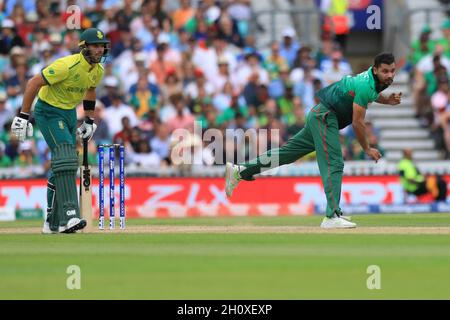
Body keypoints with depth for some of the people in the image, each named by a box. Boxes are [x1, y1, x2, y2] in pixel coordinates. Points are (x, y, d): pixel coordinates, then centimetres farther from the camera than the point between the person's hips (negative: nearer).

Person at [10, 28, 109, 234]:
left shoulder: (98, 70, -2)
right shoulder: (68, 66, -27)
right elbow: (34, 83, -24)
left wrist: (89, 121, 20)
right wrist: (23, 116, -25)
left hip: (69, 113, 9)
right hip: (48, 112, -9)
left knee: (64, 167, 10)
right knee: (65, 158, -23)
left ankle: (52, 222, 17)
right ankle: (68, 217, -30)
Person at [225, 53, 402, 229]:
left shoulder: (374, 78, 6)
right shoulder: (365, 86, -23)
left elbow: (370, 94, 30)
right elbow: (357, 122, -20)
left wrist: (387, 100, 9)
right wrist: (367, 149, -10)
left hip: (319, 115, 10)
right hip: (324, 116, -10)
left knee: (290, 151, 13)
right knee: (333, 163, -17)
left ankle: (239, 171, 17)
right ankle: (333, 216, -25)